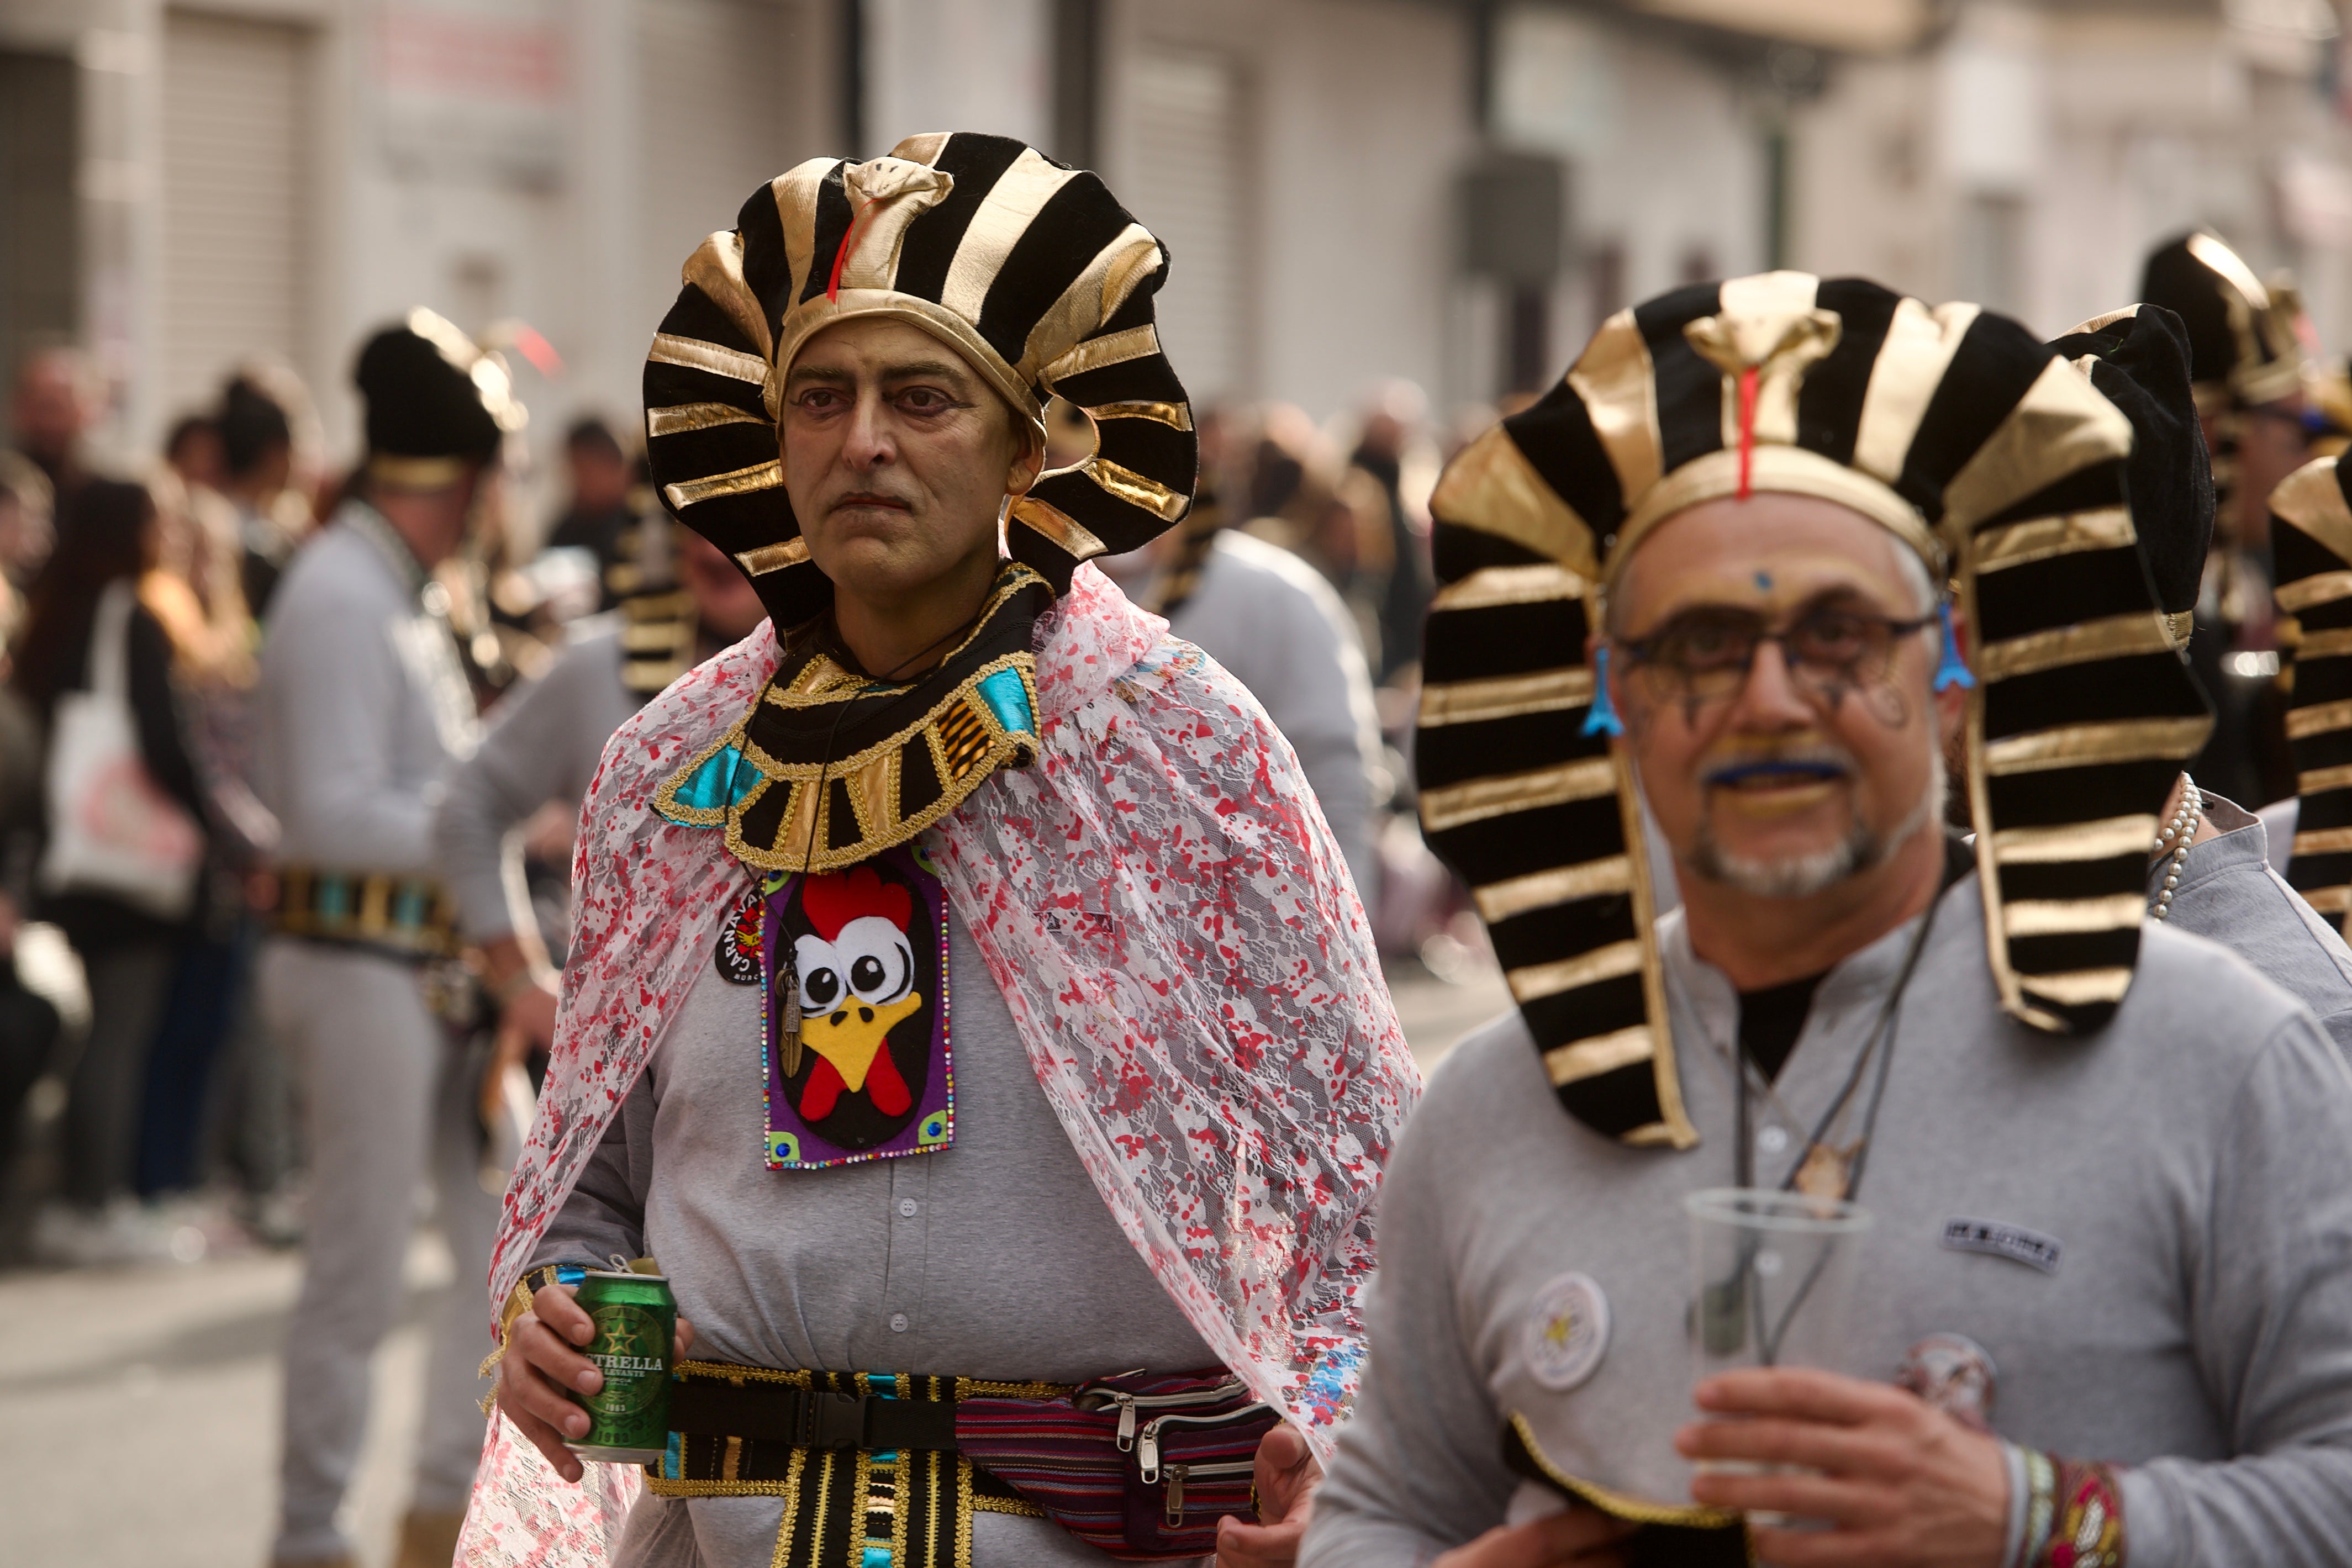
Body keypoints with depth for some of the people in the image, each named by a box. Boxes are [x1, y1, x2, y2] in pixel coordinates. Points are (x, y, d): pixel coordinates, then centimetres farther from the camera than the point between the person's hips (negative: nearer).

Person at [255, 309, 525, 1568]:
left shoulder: (406, 599, 16)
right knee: (357, 1278, -2)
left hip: (430, 968, 10)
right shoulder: (339, 596, -16)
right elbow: (335, 815, -23)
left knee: (502, 1245, 12)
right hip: (357, 964, -10)